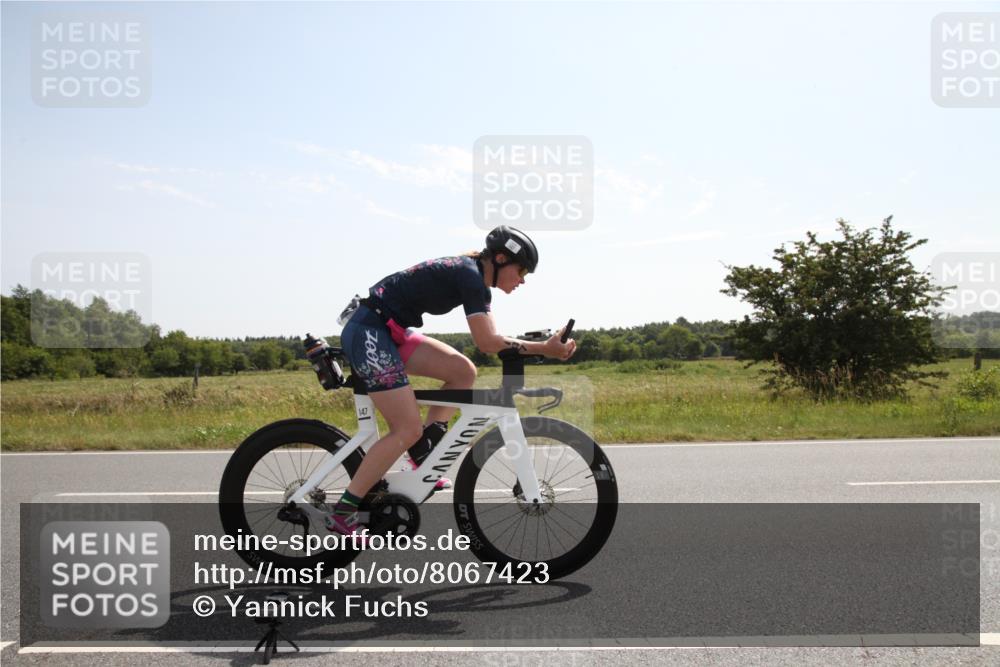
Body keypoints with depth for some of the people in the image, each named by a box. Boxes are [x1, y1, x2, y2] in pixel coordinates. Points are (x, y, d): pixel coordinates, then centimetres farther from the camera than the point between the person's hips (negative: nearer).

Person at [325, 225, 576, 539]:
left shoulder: (475, 277, 13)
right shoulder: (470, 276, -16)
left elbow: (486, 339, 14)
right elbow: (488, 342, -21)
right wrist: (544, 349, -20)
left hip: (388, 333, 9)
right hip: (368, 333, -9)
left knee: (463, 372, 2)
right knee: (408, 430, -10)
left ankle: (422, 459, 7)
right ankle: (342, 512, -5)